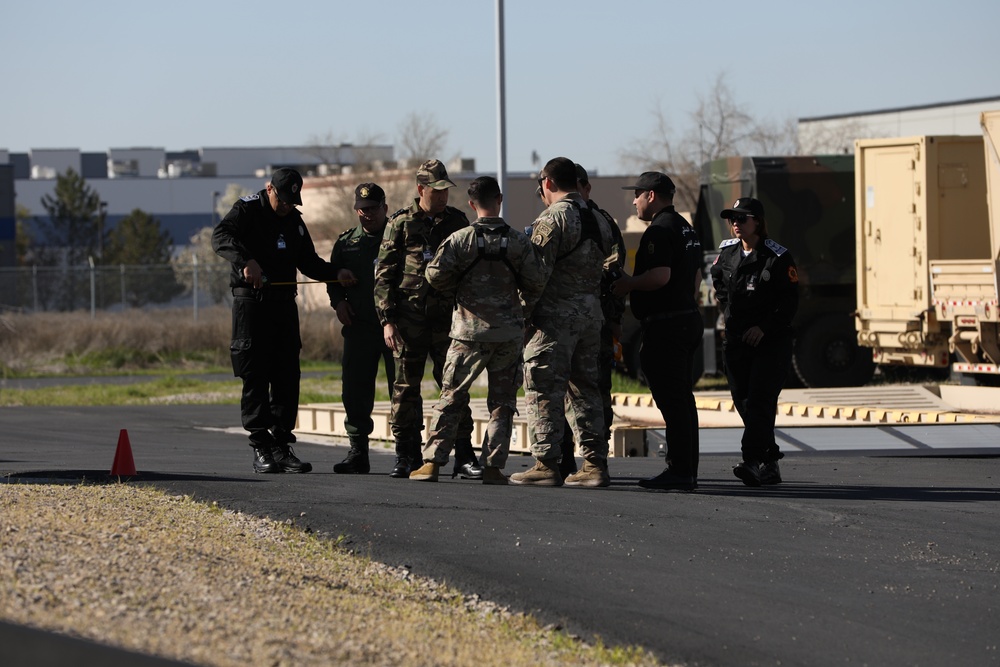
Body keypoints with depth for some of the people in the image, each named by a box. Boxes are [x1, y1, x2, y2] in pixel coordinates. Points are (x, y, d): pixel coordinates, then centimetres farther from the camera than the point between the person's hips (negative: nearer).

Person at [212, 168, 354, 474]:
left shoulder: (294, 221, 17)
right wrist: (247, 260, -37)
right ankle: (261, 448, -4)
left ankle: (282, 445, 6)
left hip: (284, 302, 6)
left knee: (287, 376, 2)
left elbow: (308, 262, 25)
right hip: (251, 302, -6)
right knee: (255, 376, -6)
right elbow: (221, 236, -21)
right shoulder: (248, 210, -3)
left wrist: (335, 273, 6)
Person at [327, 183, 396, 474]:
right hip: (359, 327, 4)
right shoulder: (346, 242, 14)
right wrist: (338, 301, 4)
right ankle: (357, 453, 8)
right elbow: (333, 277, 23)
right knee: (355, 392, 2)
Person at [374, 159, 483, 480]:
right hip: (410, 316, -1)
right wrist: (387, 319, -5)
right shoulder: (401, 223, 3)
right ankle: (407, 456, 9)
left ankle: (463, 457, 1)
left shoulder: (457, 221, 10)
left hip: (447, 316, 1)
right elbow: (384, 274, 3)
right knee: (406, 387, 1)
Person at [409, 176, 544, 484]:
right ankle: (493, 467, 2)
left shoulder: (460, 240, -6)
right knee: (502, 403, 8)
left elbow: (435, 276, -9)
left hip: (469, 331, -1)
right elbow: (535, 284, 0)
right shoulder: (519, 242, -3)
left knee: (451, 398, 6)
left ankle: (432, 462, 2)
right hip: (509, 333, 1)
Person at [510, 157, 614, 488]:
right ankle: (595, 463, 8)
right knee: (584, 389, 12)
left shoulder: (553, 218, -10)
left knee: (544, 390, -4)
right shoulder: (598, 221, 16)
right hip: (591, 312, 8)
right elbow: (607, 268, 15)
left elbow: (538, 271, -16)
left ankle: (546, 464, -7)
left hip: (556, 314, -8)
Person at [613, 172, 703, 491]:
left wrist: (629, 284, -10)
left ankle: (679, 470, -11)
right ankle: (687, 470, 15)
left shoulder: (659, 230, -14)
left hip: (665, 325, -10)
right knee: (682, 399, 12)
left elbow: (660, 276, -25)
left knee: (671, 400, -9)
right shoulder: (686, 228, 18)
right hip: (688, 318, 10)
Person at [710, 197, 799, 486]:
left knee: (760, 400, -16)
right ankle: (769, 464, 13)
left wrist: (764, 327, -17)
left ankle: (753, 460, -25)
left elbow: (789, 301, -10)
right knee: (743, 401, 5)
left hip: (771, 341, -6)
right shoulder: (726, 253, 9)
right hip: (736, 340, 6)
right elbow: (718, 282, 28)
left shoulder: (778, 257, -8)